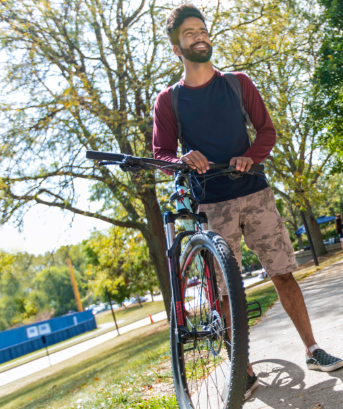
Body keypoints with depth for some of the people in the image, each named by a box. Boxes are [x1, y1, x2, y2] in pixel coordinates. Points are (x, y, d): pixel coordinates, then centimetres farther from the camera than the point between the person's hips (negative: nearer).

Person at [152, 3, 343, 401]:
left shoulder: (238, 83, 10)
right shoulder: (168, 100, 5)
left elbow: (267, 130, 8)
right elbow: (161, 154, 0)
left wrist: (250, 156, -13)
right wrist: (185, 159, -22)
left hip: (255, 194, 2)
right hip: (212, 205, -1)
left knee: (283, 274, 3)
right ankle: (245, 371, 12)